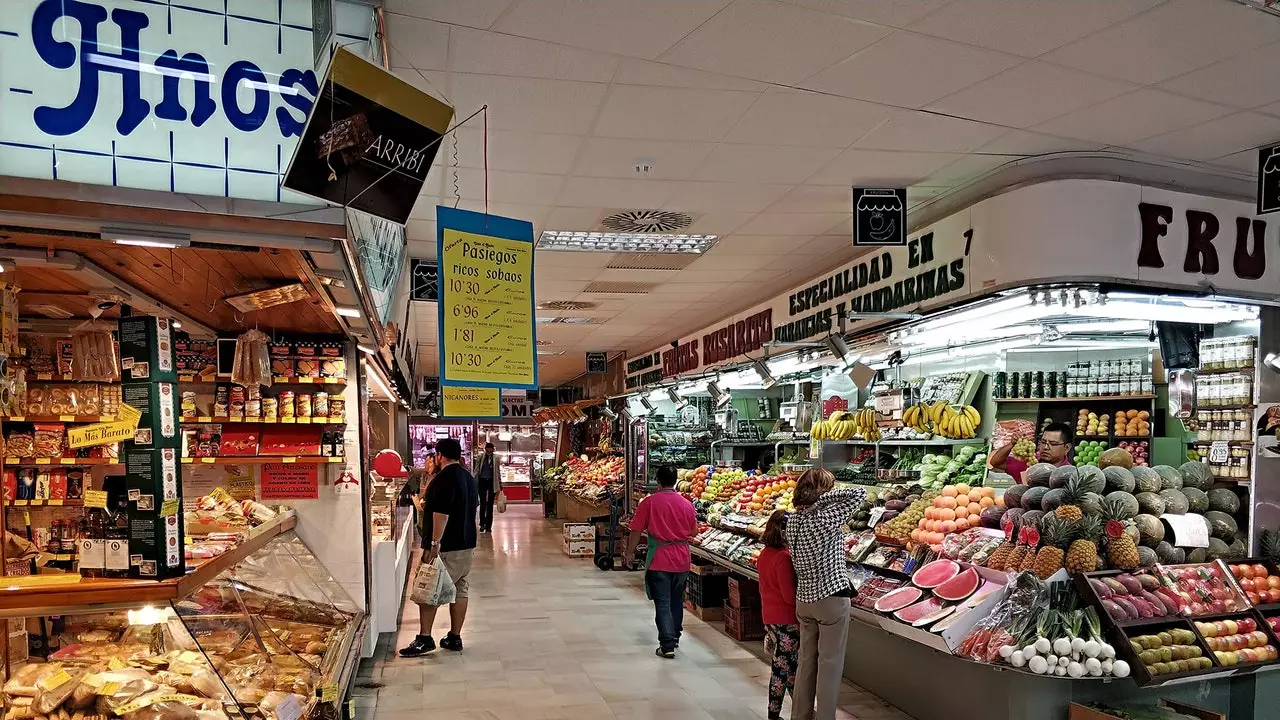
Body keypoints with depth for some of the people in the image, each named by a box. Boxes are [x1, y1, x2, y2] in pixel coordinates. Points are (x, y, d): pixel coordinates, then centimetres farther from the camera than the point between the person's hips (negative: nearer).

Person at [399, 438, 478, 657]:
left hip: (446, 547, -9)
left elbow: (441, 513, -22)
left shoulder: (444, 478, -16)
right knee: (460, 590, 10)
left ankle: (424, 639, 0)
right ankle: (455, 638, 15)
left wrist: (434, 544, -22)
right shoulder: (469, 478, 11)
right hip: (467, 544, 9)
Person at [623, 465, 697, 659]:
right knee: (676, 600, 20)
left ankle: (667, 645, -4)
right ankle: (675, 636, 36)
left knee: (662, 603, 1)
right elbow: (694, 531, 10)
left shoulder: (649, 502, -10)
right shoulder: (687, 504, 0)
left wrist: (630, 553, 5)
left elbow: (636, 531, -7)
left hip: (659, 561, -4)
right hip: (682, 560, 4)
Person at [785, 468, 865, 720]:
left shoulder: (793, 520, 0)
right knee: (830, 664, 5)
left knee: (806, 661, 17)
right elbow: (860, 493, -17)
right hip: (831, 598, -7)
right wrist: (823, 498, -16)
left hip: (804, 598, 7)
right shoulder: (826, 519, -19)